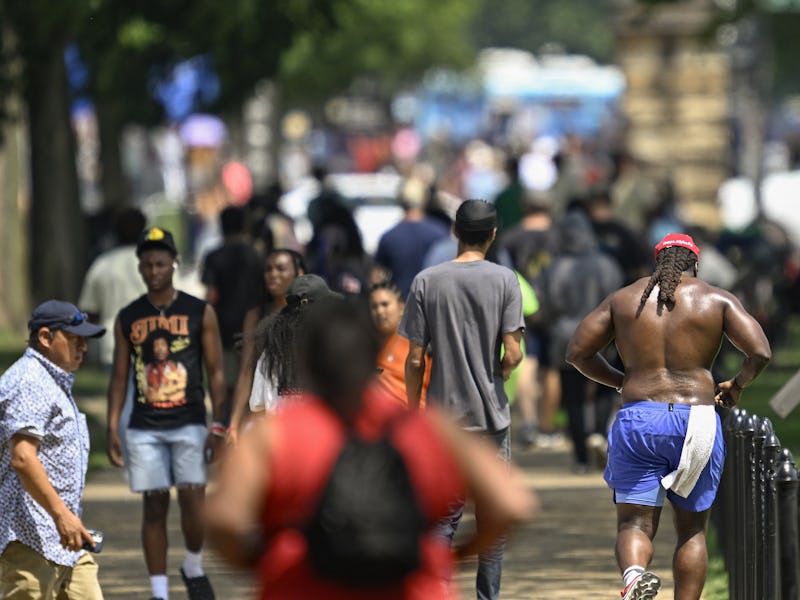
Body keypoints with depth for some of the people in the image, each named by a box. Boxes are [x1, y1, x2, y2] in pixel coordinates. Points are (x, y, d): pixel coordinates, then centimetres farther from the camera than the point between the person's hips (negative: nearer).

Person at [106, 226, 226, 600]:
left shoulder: (200, 313, 2)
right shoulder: (128, 318, 7)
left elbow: (216, 373, 2)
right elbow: (119, 377, 10)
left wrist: (219, 426, -6)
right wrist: (112, 429, 2)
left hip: (189, 425, -2)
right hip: (143, 428, 2)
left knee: (193, 500, -11)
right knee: (154, 507, 0)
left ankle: (194, 569, 15)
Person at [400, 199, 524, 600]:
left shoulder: (426, 282, -2)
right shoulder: (504, 281, -4)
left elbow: (415, 360, -2)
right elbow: (513, 354, -10)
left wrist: (413, 414, 7)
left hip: (442, 417, 1)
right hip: (491, 416, -1)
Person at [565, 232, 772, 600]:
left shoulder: (622, 300, 11)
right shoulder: (718, 300, 6)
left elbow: (577, 352, 10)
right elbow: (760, 352, -5)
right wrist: (737, 386, 14)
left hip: (637, 421, 0)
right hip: (697, 422, 0)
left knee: (635, 523, 1)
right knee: (692, 528, 13)